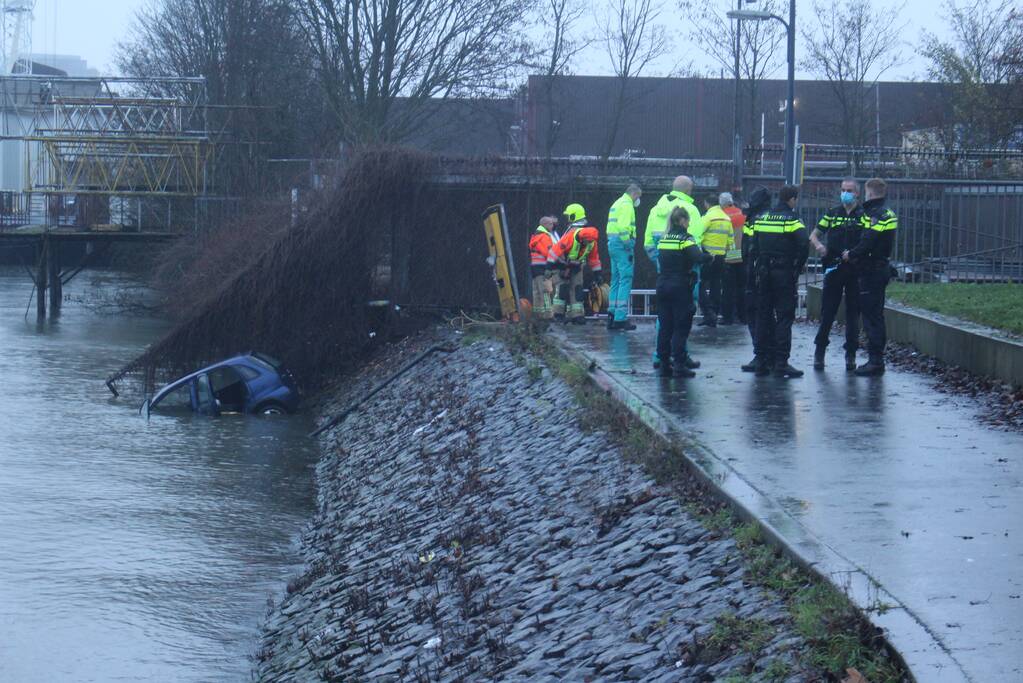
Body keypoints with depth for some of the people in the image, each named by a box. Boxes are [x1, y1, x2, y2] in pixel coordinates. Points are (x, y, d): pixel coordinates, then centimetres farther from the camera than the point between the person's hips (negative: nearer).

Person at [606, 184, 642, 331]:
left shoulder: (616, 204, 21)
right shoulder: (627, 205, -9)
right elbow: (624, 227, -22)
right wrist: (629, 246, -18)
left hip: (612, 243, 10)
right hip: (622, 243, -10)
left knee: (616, 281, 14)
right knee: (625, 280, -9)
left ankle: (612, 316, 17)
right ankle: (620, 318, -13)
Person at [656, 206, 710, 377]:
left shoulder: (663, 239, 9)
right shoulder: (685, 239, -10)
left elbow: (660, 259, 13)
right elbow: (698, 258, -24)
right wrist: (708, 256, -4)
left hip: (662, 285, 6)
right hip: (680, 287, -6)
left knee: (665, 326, 10)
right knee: (681, 327, -1)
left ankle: (664, 364, 11)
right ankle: (679, 365, -5)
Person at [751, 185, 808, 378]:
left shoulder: (761, 218, 8)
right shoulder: (791, 219, -9)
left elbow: (753, 245, 9)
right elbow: (803, 243, -19)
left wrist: (759, 265, 14)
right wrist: (797, 267, -5)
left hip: (763, 273, 5)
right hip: (784, 273, -5)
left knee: (763, 316, 12)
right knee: (784, 318, -3)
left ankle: (761, 361, 13)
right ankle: (781, 363, -8)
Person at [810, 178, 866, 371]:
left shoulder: (864, 216, 2)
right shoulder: (832, 213, 11)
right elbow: (813, 235, 15)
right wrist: (818, 245, -7)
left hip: (856, 269, -1)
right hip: (834, 268, 2)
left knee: (853, 313, 3)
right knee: (827, 311, 1)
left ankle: (851, 355, 10)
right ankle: (819, 352, 8)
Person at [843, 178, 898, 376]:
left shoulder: (877, 215, -17)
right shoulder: (888, 214, 14)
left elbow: (866, 244, -24)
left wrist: (850, 255, -7)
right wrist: (853, 254, 14)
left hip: (871, 271, -10)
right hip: (881, 268, 10)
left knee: (871, 317, -7)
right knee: (875, 316, 15)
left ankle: (875, 361, -6)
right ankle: (876, 360, 19)